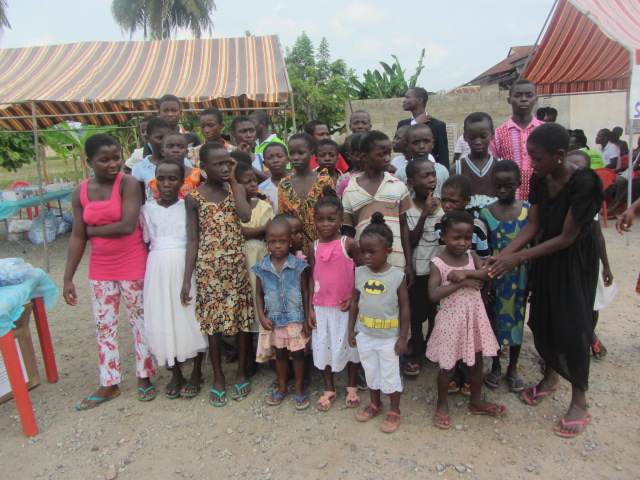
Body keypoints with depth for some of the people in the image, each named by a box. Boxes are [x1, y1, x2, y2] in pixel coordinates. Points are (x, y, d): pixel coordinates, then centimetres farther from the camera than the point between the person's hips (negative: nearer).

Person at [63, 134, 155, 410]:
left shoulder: (128, 183, -13)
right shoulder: (80, 193, 1)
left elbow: (127, 226, -24)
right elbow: (77, 237, 3)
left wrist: (92, 230, -8)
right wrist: (68, 278, 2)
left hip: (133, 266, -5)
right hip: (100, 270, 5)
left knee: (140, 321, 9)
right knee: (104, 326, 13)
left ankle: (144, 377, 27)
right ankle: (109, 384, 29)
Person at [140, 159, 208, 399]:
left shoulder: (189, 206, 0)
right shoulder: (147, 209, 6)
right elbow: (145, 243, 10)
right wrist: (142, 274, 5)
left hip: (185, 266, -2)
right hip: (158, 268, 3)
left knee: (190, 315, 3)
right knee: (163, 319, 8)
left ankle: (196, 374, 21)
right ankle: (176, 373, 26)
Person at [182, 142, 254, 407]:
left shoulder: (237, 189, 3)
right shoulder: (194, 197, -1)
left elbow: (246, 216, -18)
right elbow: (193, 240, 0)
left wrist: (233, 180, -11)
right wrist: (186, 280, -3)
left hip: (237, 266, 1)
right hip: (208, 268, -1)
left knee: (242, 318, 8)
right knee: (213, 321, 8)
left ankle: (241, 372, 28)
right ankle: (218, 378, 25)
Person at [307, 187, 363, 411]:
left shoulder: (348, 244, -10)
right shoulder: (315, 246, 0)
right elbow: (312, 278, 3)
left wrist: (354, 298, -15)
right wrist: (310, 308, 1)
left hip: (345, 306, -3)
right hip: (322, 307, 3)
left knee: (349, 344, 12)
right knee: (323, 346, 12)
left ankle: (352, 386, 32)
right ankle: (329, 389, 31)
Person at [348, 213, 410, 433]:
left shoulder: (397, 276, -16)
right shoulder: (359, 273, -7)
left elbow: (405, 308, -9)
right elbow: (354, 302, 3)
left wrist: (402, 338, -7)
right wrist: (351, 330, 4)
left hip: (389, 337, -3)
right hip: (365, 335, 4)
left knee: (390, 374, 12)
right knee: (370, 372, 20)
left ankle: (395, 411, 31)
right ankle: (375, 404, 42)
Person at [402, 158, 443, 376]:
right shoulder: (408, 209, -10)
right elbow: (411, 242, -18)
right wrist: (424, 214, -24)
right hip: (417, 271, -3)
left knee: (436, 313, 17)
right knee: (416, 315, 10)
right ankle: (416, 354, 29)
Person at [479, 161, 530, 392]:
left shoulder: (528, 209, -5)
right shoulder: (486, 212, -7)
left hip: (520, 275, 1)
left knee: (517, 318, 13)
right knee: (495, 318, 12)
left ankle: (513, 368, 31)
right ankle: (495, 367, 31)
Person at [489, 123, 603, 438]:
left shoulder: (583, 183, -24)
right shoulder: (539, 181, -4)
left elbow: (567, 237, -23)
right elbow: (533, 225, -4)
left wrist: (519, 257, -25)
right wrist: (503, 254, -16)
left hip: (576, 260, -6)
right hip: (546, 257, 6)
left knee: (571, 326, -2)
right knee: (542, 321, 13)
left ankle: (579, 402, 16)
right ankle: (551, 376, 38)